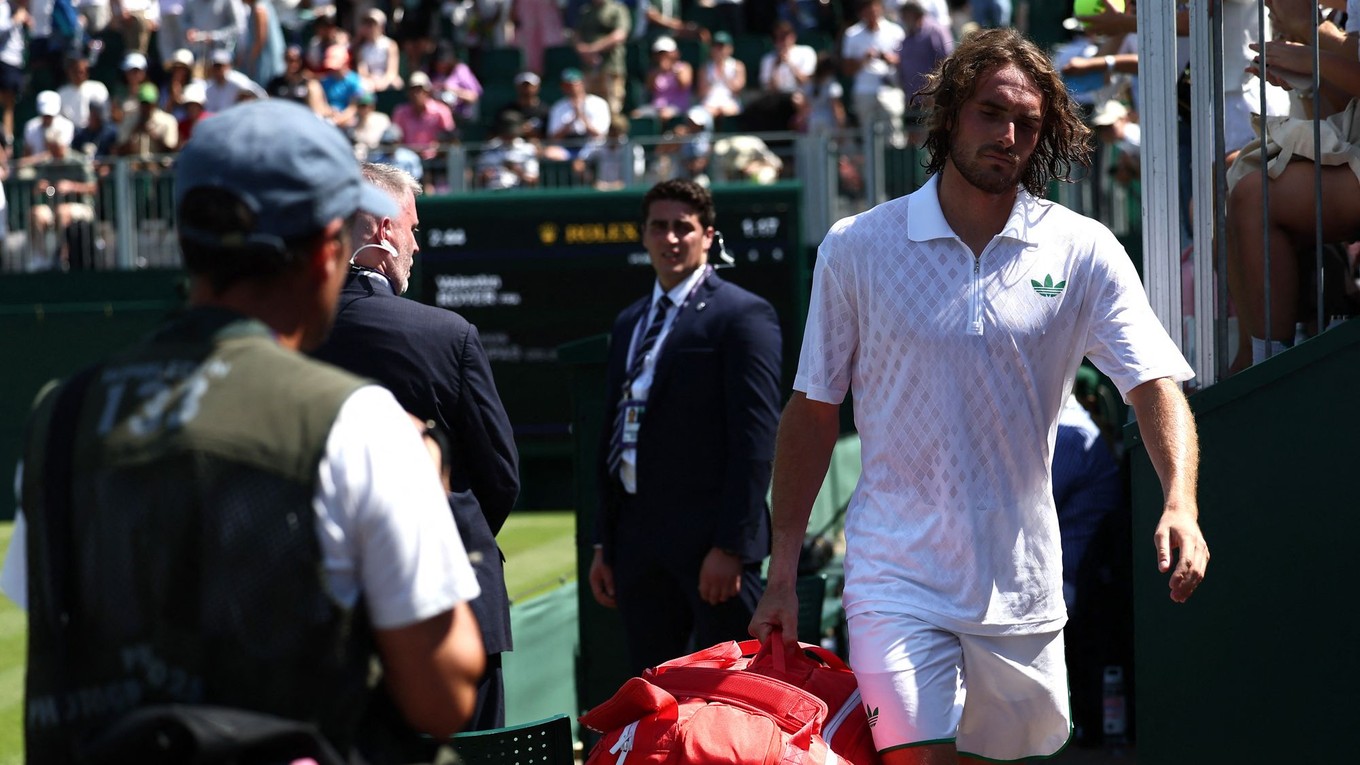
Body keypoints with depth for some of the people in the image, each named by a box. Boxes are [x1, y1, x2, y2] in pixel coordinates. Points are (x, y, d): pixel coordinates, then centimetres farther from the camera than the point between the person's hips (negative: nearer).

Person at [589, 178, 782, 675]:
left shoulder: (742, 315, -4)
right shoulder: (629, 323, 18)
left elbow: (755, 438, -11)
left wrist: (731, 545, -17)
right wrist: (604, 545, 15)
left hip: (709, 541, -7)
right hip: (639, 540, 7)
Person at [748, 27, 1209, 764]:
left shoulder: (1083, 252, 1)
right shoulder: (857, 248, 0)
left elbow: (1155, 384, -7)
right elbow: (812, 413, 6)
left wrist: (1179, 502, -26)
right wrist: (782, 575, 4)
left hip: (1022, 585, 2)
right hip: (896, 575, -2)